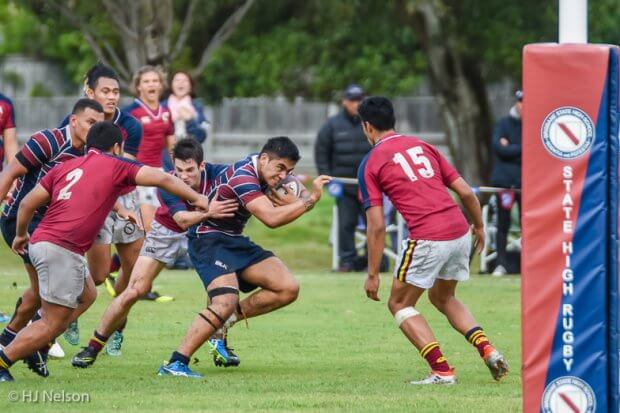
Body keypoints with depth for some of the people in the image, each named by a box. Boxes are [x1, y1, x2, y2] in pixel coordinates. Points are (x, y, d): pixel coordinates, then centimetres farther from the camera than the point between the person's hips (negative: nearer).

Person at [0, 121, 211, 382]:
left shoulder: (66, 167, 19)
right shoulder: (116, 166, 5)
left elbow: (28, 203, 16)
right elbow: (162, 179, -1)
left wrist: (21, 234, 30)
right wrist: (195, 198, 8)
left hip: (40, 243, 8)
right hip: (62, 250, -8)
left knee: (86, 292, 26)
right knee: (54, 324, -3)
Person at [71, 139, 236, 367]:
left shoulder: (214, 174, -27)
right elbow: (182, 219, -45)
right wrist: (208, 213, -63)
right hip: (167, 232, -2)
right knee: (134, 290, -8)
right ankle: (93, 347, 5)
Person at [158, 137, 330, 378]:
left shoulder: (262, 173, 4)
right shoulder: (242, 176, -25)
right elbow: (271, 219, -34)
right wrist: (310, 199, -30)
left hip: (234, 241, 10)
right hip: (209, 239, -10)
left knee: (288, 289, -3)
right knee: (226, 303, -30)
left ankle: (224, 324, 5)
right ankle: (175, 364, -25)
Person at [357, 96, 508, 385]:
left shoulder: (370, 164, 2)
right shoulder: (423, 146, 17)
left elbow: (377, 226, -2)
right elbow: (466, 192, 14)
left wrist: (373, 275, 3)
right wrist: (479, 226, 30)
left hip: (428, 239, -6)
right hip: (460, 231, 6)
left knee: (400, 304, 13)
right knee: (442, 298, 28)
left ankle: (442, 371, 0)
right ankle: (488, 350, 9)